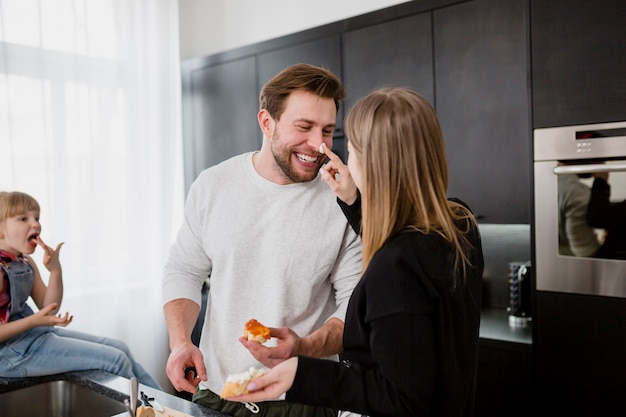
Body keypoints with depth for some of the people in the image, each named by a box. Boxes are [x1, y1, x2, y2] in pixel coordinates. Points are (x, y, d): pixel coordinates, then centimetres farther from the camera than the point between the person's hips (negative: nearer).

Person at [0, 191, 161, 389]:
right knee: (115, 359, -14)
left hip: (37, 334, 10)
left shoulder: (26, 262, 8)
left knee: (120, 349, 8)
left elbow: (48, 309, 7)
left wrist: (55, 271, -6)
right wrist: (34, 321, -28)